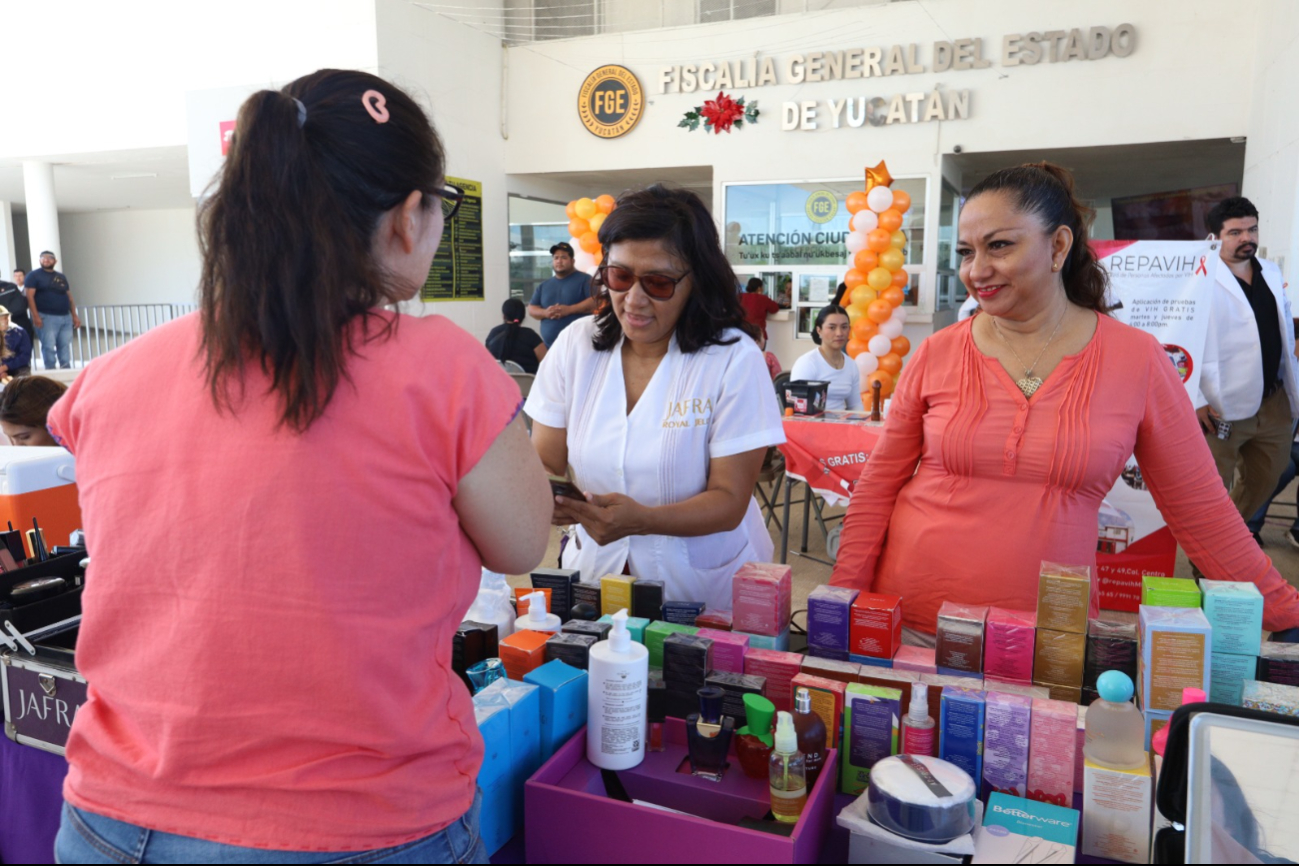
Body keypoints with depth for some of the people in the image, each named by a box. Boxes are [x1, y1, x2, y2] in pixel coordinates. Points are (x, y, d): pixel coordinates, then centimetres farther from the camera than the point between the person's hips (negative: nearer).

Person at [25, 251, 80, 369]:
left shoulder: (61, 277, 20)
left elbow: (69, 297, 20)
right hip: (47, 318, -5)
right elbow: (30, 296, -6)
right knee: (49, 347, -8)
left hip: (65, 317, 5)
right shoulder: (34, 275, 3)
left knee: (65, 347, 5)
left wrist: (74, 316, 11)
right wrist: (35, 316, -17)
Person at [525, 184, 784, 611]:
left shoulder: (734, 360, -10)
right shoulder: (575, 345, 0)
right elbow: (544, 464, 2)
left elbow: (729, 500, -11)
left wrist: (640, 519, -28)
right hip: (595, 567, 2)